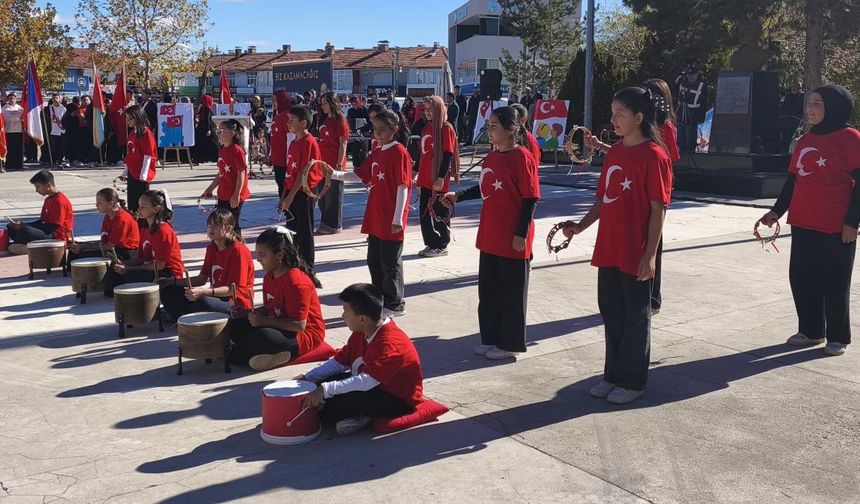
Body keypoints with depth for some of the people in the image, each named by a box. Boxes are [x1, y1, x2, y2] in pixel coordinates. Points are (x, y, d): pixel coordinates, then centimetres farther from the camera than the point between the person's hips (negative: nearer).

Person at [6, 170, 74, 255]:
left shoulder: (59, 201, -17)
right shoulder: (48, 200, 15)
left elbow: (53, 227, -21)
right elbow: (42, 221, 17)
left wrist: (24, 227, -18)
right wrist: (22, 225, 0)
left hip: (58, 237, -10)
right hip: (49, 232, 10)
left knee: (25, 231, -34)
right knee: (11, 228, 10)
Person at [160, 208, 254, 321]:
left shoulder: (238, 250, -17)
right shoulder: (211, 248, 8)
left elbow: (235, 289, -21)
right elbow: (202, 278, 11)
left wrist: (204, 292, -33)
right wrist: (173, 281, 0)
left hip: (237, 303, -8)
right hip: (216, 296, 8)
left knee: (204, 303, -39)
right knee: (168, 291, 2)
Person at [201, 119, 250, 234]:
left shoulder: (237, 150, -15)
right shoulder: (222, 150, 11)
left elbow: (241, 173, -17)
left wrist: (236, 195, -20)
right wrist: (210, 189, 20)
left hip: (234, 197, -9)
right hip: (223, 195, 9)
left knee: (232, 225, -1)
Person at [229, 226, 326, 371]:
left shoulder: (296, 281, -23)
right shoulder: (269, 276, 5)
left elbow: (299, 325, -26)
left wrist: (264, 321, -24)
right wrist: (251, 313, -7)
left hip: (305, 336, -10)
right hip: (279, 328, 10)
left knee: (263, 336, -35)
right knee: (236, 325, -2)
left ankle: (234, 354, -6)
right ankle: (272, 355, -14)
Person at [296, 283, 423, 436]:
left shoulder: (389, 343, -29)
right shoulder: (360, 334, 1)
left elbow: (367, 381, -37)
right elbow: (339, 361, 8)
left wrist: (325, 390, -38)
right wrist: (308, 377, -1)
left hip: (399, 400, -9)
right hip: (374, 385, 10)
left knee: (343, 399, -32)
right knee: (320, 384, -3)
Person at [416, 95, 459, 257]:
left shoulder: (446, 128, -9)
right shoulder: (426, 128, 13)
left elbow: (448, 155, -14)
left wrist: (441, 177, -20)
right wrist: (416, 172, 20)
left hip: (438, 180, -7)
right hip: (425, 179, 8)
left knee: (439, 214, 1)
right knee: (424, 213, 9)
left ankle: (441, 246, 11)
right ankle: (431, 244, 19)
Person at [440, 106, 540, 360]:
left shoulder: (522, 158, -14)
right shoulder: (491, 156, 10)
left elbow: (531, 199, -15)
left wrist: (521, 234, -17)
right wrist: (458, 196, 12)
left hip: (512, 240, -8)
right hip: (490, 237, 8)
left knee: (512, 292, 5)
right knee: (488, 289, 15)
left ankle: (510, 343, 17)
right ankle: (491, 338, 28)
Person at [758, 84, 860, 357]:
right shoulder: (805, 140, 12)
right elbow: (793, 180, 17)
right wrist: (777, 211, 13)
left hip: (837, 228, -6)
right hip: (803, 225, 7)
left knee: (835, 283, 4)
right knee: (801, 278, 10)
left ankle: (838, 337, 19)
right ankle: (811, 331, 25)